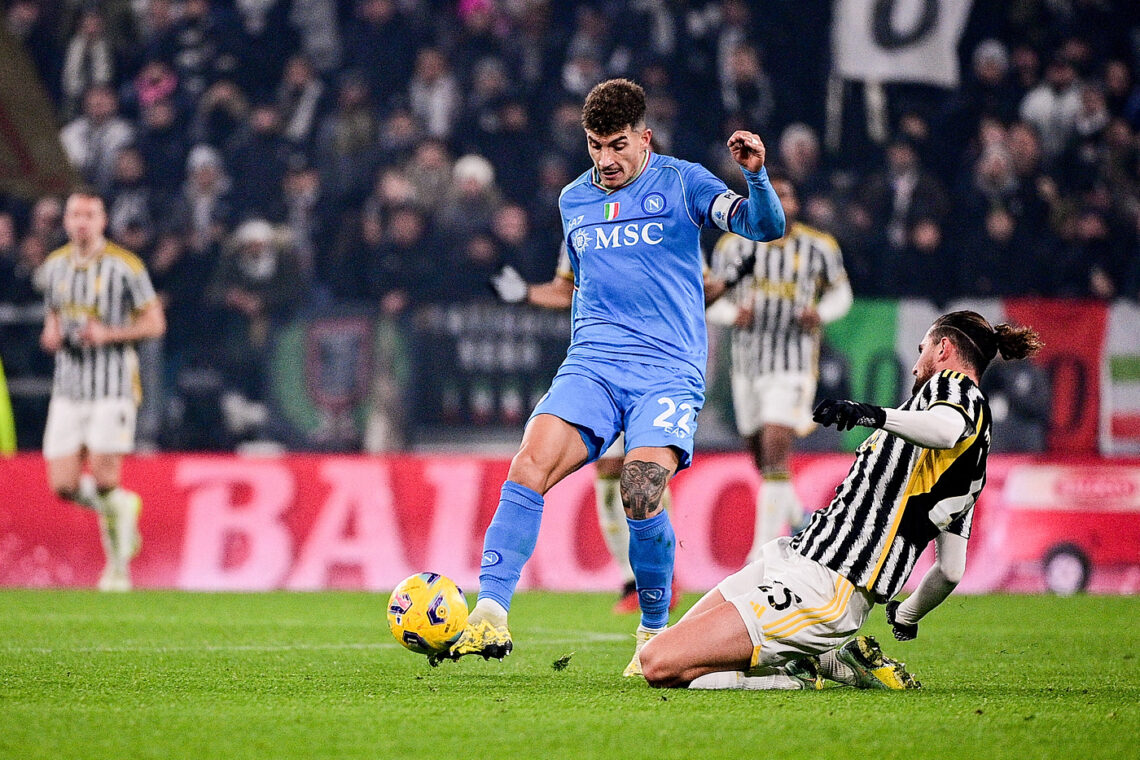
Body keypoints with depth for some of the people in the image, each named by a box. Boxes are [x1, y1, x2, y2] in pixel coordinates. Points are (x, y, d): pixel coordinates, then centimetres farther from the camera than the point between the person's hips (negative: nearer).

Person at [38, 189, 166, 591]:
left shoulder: (126, 266, -6)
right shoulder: (54, 266, 9)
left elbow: (155, 323, -3)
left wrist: (108, 334, -17)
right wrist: (51, 334, 1)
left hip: (113, 386, -5)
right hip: (68, 387, 5)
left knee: (104, 480, -11)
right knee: (63, 486, -4)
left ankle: (119, 565, 9)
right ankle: (121, 508, 28)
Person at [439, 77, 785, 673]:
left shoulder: (680, 183, 3)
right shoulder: (573, 200, 17)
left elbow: (765, 227, -9)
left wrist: (756, 176, -27)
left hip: (670, 368, -4)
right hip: (592, 363, 4)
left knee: (640, 494, -23)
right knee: (531, 462, -21)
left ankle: (654, 633, -2)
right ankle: (490, 614, -25)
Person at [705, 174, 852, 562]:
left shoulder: (818, 247, 0)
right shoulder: (734, 246, 2)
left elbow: (841, 292, 12)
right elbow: (712, 301, 6)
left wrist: (821, 313, -9)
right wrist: (733, 313, -17)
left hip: (794, 364, -3)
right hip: (747, 361, 3)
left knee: (776, 454, -17)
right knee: (759, 455, 11)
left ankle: (765, 547, -16)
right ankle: (795, 513, 40)